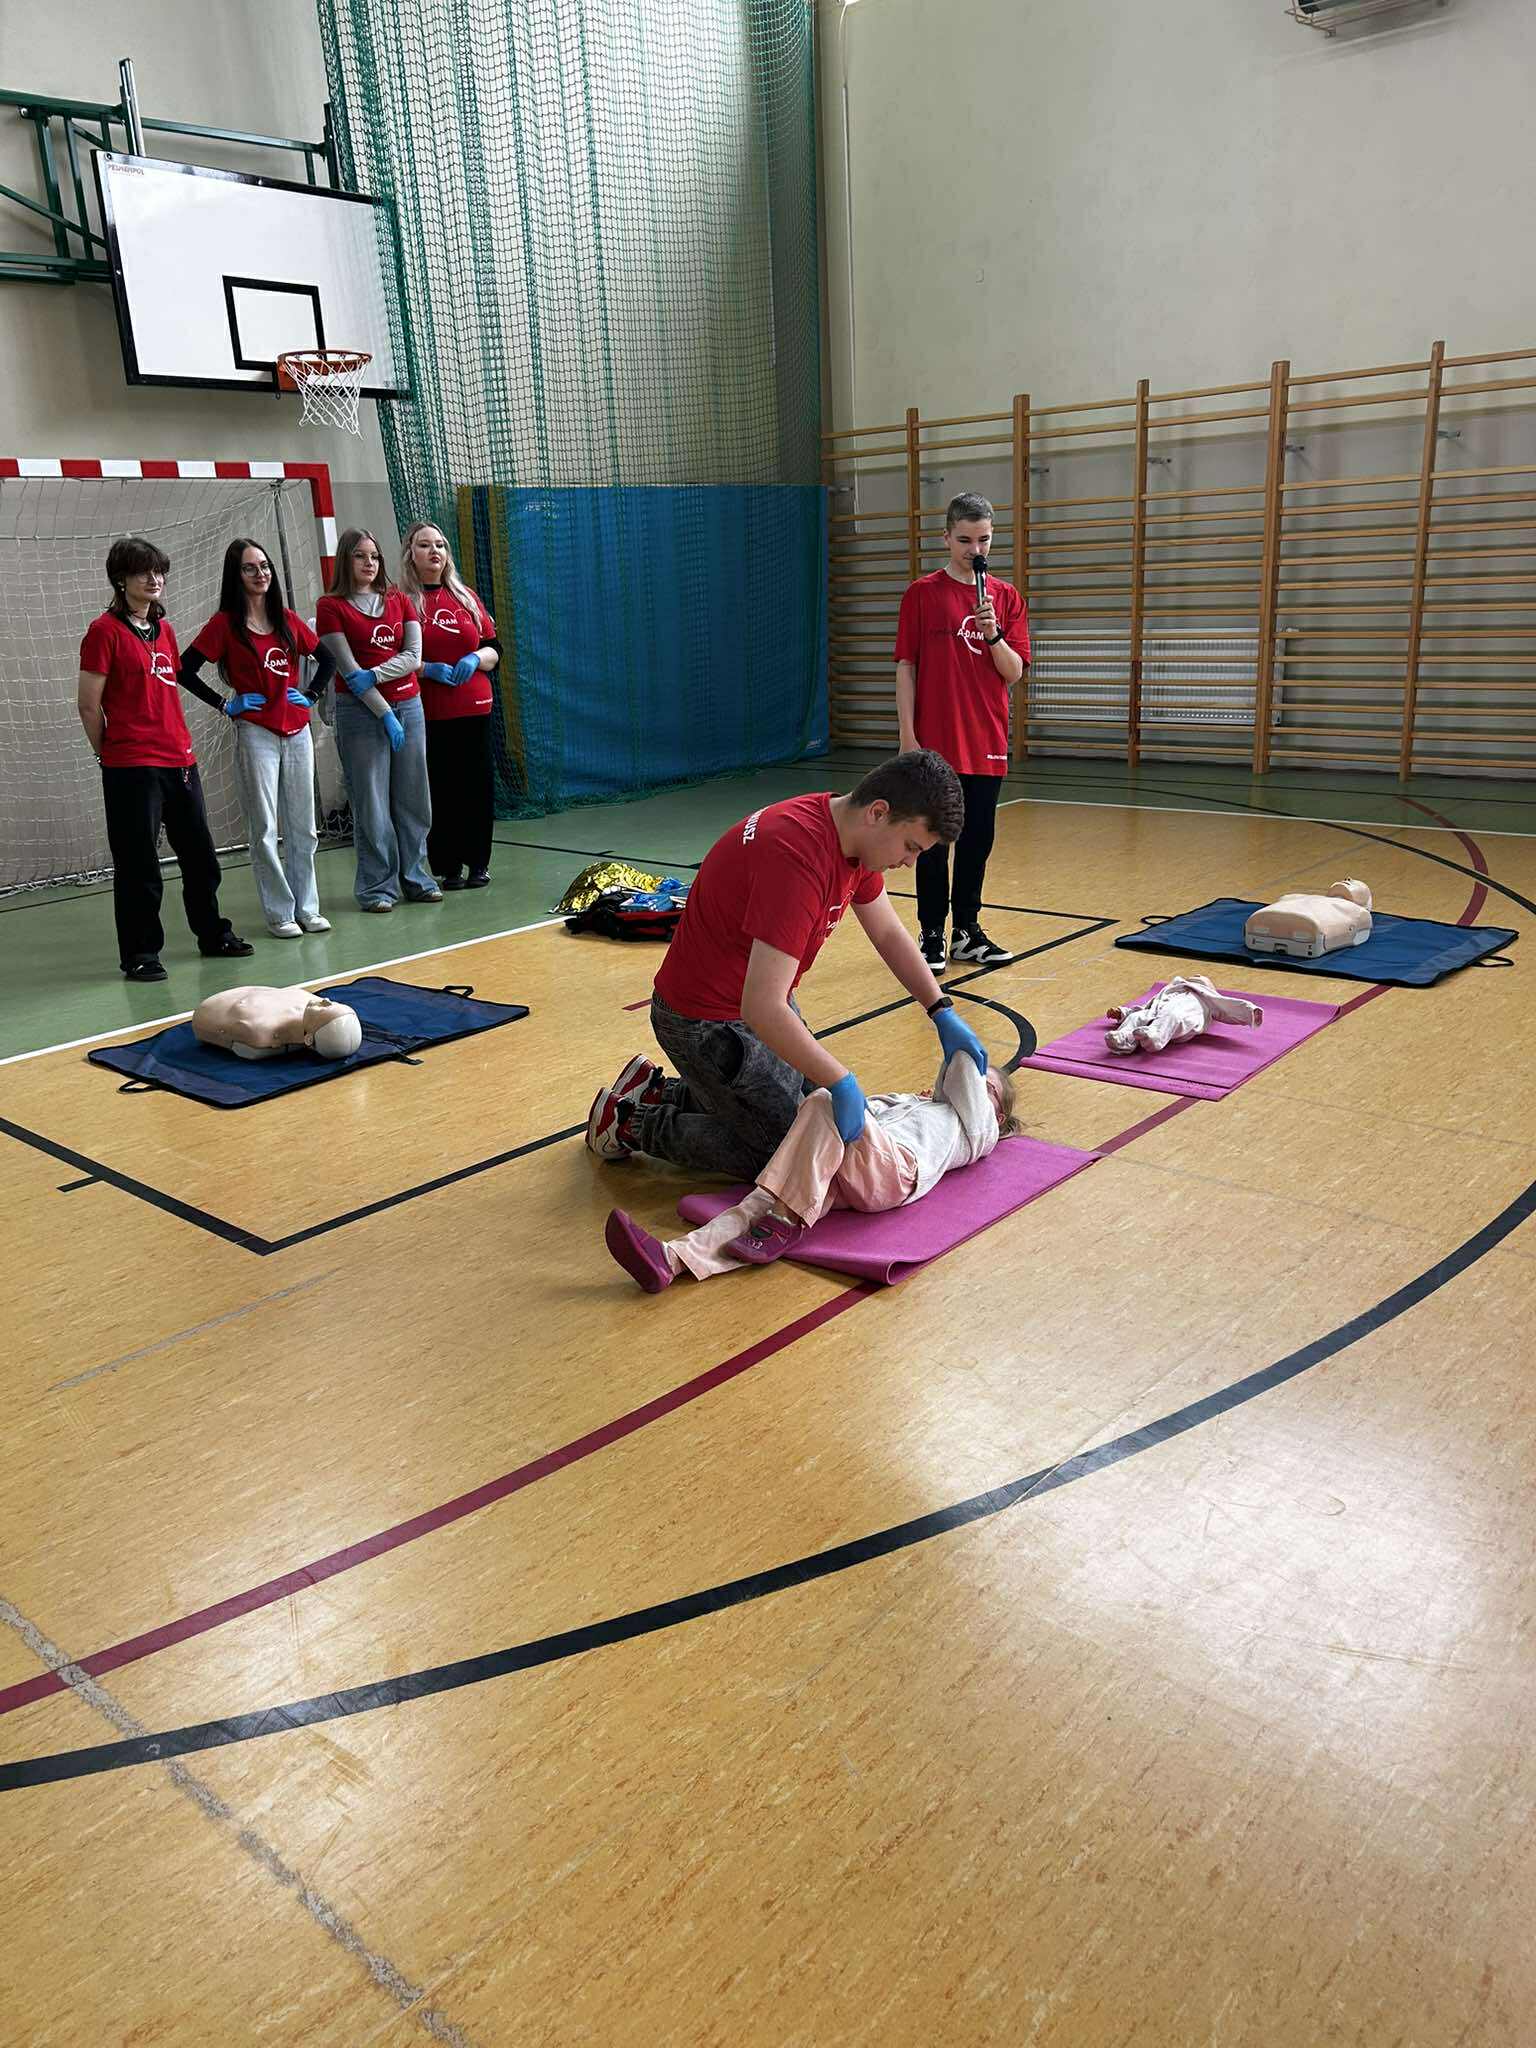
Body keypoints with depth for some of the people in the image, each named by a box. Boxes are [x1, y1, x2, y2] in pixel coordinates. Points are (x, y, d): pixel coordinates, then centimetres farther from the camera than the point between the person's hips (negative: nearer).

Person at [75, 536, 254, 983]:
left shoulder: (164, 628, 14)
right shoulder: (105, 631, -8)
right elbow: (89, 705, -7)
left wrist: (180, 743, 13)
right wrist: (110, 755, 1)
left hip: (179, 760, 7)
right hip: (131, 767, -7)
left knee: (200, 854, 16)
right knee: (138, 865, 0)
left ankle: (213, 934, 32)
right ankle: (140, 954, 10)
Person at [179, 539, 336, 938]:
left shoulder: (288, 619, 9)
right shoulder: (225, 623, -4)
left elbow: (327, 658, 20)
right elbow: (185, 670, -5)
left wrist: (312, 695, 9)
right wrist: (224, 704, -6)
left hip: (297, 732, 4)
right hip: (255, 733, -4)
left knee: (303, 826, 8)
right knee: (265, 828, -2)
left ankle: (307, 907, 17)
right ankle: (279, 913, 6)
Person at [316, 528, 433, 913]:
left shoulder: (397, 599, 12)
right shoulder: (331, 606, 0)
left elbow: (413, 655, 2)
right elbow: (347, 668, -7)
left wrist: (372, 675, -13)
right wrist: (386, 714, -12)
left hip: (408, 705, 4)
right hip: (361, 710, -4)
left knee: (413, 798, 6)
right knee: (372, 804, -3)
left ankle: (416, 879, 17)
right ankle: (377, 887, 5)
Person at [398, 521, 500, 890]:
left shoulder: (465, 596, 14)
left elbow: (493, 649, 16)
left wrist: (476, 658, -5)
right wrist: (428, 669, -15)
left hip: (474, 708, 4)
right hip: (426, 714, -4)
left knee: (478, 784, 5)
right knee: (439, 789, -2)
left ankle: (478, 863, 16)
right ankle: (448, 867, 7)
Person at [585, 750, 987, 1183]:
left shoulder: (854, 835, -4)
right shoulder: (800, 855, -34)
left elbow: (889, 934, 12)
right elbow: (762, 1010, -39)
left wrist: (943, 1012, 5)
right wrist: (841, 1082, -33)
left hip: (762, 1003, 10)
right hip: (706, 1021, -10)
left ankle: (663, 1093, 25)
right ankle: (632, 1122, 11)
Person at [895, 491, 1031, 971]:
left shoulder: (1006, 597, 8)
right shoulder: (922, 593, 0)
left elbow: (1015, 672, 3)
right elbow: (905, 667, -2)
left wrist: (993, 633, -15)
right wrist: (907, 735, -8)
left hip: (987, 744, 3)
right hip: (935, 742, -3)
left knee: (978, 841, 9)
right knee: (934, 843, 3)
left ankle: (966, 932, 21)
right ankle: (931, 934, 13)